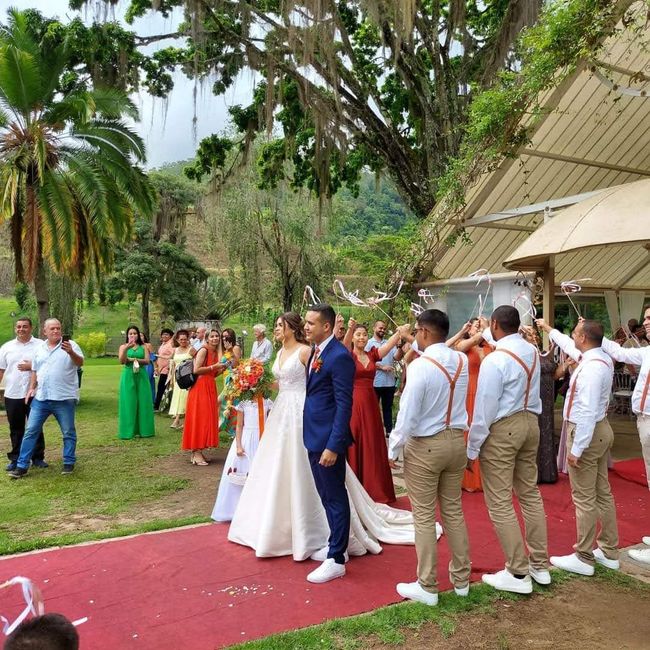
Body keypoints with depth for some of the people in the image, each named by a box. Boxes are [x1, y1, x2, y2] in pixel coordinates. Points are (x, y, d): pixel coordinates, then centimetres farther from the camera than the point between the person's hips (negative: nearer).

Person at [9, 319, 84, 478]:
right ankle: (22, 466, 10)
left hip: (64, 398, -4)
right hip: (41, 398, 4)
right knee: (31, 431, 4)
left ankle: (69, 463, 19)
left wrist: (70, 352, -33)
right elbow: (35, 371, 20)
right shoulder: (39, 348, 12)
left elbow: (80, 363, -16)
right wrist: (31, 387, 8)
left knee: (68, 432, 5)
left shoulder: (70, 345, -3)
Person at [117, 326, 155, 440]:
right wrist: (126, 348, -23)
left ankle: (142, 430, 6)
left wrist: (135, 359, -11)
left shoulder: (143, 347, 9)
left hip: (141, 376, 1)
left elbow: (147, 361, -1)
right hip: (128, 376, -1)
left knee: (142, 402, 0)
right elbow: (121, 361, -9)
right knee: (129, 402, -2)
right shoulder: (123, 346, 6)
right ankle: (129, 431, 2)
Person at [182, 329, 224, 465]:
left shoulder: (216, 353, 15)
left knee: (207, 419, 8)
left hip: (210, 388, 8)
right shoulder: (203, 350, -9)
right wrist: (214, 367, -14)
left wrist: (221, 370, 4)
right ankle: (196, 453, -4)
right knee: (199, 418, -7)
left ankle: (197, 451, 14)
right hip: (200, 387, -8)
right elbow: (196, 370, -17)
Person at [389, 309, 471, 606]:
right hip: (456, 440, 7)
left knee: (424, 517, 5)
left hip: (424, 446, -6)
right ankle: (461, 579, 29)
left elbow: (407, 414, -18)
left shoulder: (420, 365, -21)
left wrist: (393, 449, -6)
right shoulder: (462, 360, -2)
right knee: (454, 512, 17)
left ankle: (427, 587, 16)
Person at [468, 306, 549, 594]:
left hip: (502, 430, -8)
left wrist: (472, 449, -8)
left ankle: (518, 574, 8)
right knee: (530, 494, 17)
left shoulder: (494, 360, -20)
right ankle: (540, 565, 26)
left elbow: (484, 410, -18)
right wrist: (486, 333, 43)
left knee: (500, 503, 2)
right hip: (530, 423, 8)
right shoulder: (532, 351, 3)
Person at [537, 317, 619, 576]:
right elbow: (569, 346, 25)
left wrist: (576, 448, -24)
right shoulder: (600, 357, 4)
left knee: (584, 498, -1)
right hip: (601, 430, 10)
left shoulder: (591, 368, -26)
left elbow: (587, 412, -28)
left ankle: (584, 558, 9)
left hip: (587, 433, -10)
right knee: (602, 493, 16)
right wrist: (549, 329, 37)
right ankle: (609, 552, 27)